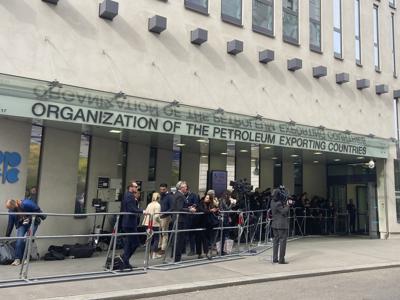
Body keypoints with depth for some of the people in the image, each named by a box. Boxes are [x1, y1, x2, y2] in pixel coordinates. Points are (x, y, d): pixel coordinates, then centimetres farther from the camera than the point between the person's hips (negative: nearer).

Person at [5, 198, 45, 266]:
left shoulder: (26, 204, -28)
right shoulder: (11, 211, -8)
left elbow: (37, 210, -17)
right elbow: (10, 224, 1)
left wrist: (43, 217, -9)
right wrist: (7, 236, 2)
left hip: (32, 223, -4)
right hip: (21, 225, 4)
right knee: (19, 240, -13)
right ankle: (17, 259, -7)